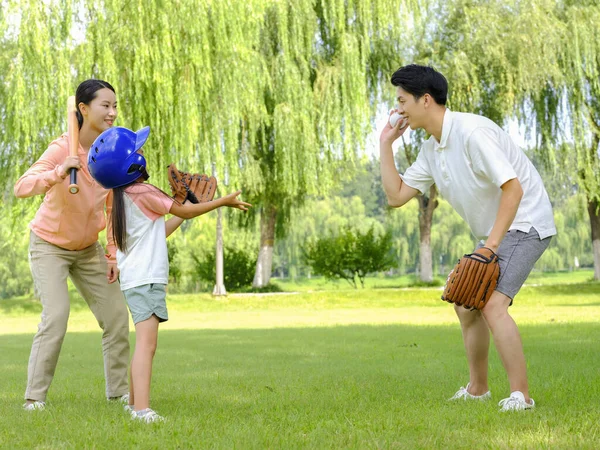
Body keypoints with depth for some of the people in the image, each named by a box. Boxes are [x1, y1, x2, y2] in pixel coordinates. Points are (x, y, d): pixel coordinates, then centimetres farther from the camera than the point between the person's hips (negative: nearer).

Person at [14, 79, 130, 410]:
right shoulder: (62, 148, -26)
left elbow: (114, 208, 0)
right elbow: (21, 188, -39)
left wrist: (113, 254, -2)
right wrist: (59, 172, -54)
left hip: (88, 249, 6)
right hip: (49, 245, -6)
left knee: (117, 314, 3)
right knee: (56, 314, -20)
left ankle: (118, 389, 17)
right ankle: (34, 396, -10)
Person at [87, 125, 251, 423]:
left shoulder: (123, 198, 15)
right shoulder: (143, 192, -12)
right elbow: (185, 211, -4)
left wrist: (183, 211, 26)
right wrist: (224, 201, 6)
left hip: (136, 280, 10)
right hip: (146, 279, -10)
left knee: (146, 344, 19)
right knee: (146, 343, -21)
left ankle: (133, 404, 27)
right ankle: (142, 410, -32)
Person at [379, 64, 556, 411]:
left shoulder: (472, 132, -23)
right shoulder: (432, 149, 7)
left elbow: (513, 188, -28)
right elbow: (397, 196, 9)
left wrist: (491, 245, -31)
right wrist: (386, 145, 5)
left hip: (525, 224, -10)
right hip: (492, 233, 10)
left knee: (493, 305, -24)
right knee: (466, 305, 16)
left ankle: (521, 395, -18)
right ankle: (477, 389, 30)